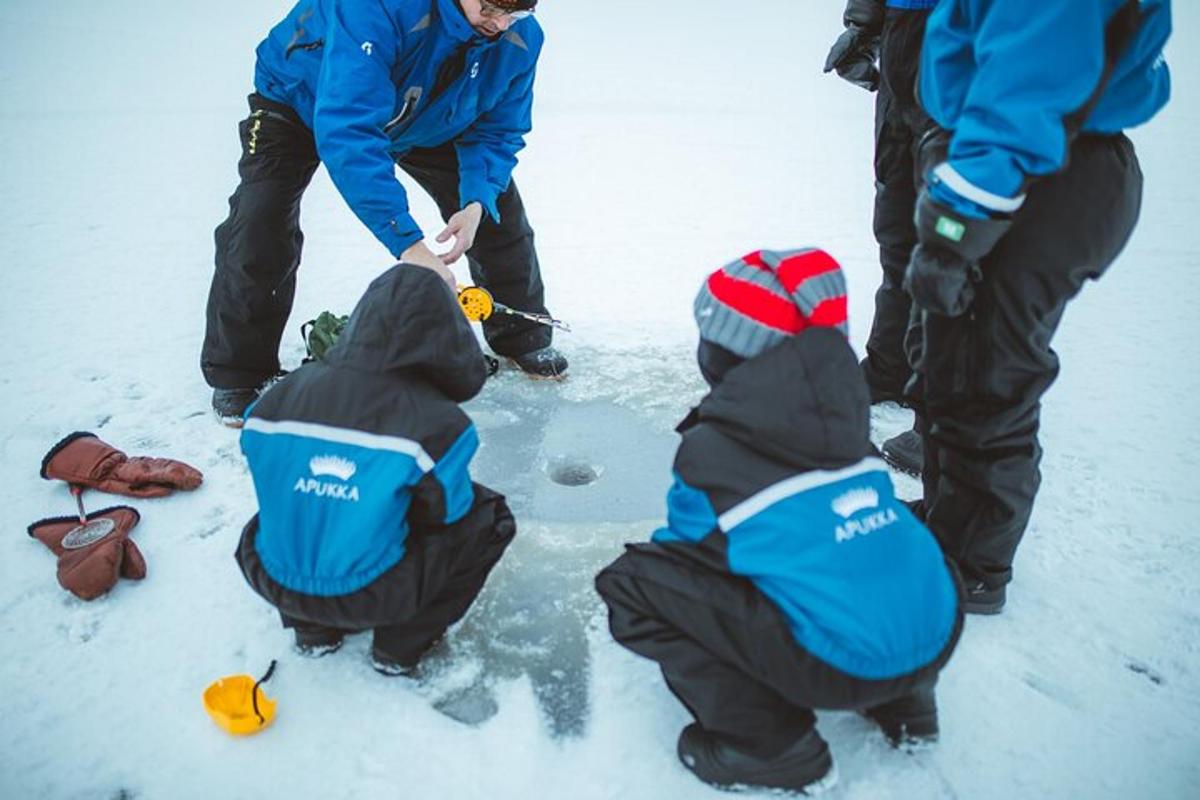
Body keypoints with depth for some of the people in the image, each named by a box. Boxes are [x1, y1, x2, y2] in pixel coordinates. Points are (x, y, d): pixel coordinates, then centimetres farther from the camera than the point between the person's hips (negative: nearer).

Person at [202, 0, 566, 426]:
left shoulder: (521, 36, -24)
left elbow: (497, 131, -14)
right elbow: (347, 131, -50)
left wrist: (477, 202, -36)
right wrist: (408, 244, -57)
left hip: (424, 119, 5)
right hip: (302, 98, -4)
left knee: (497, 205, -2)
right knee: (262, 221, -20)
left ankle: (522, 338, 18)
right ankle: (238, 375, -1)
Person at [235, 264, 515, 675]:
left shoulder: (281, 395, -6)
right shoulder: (435, 421, -19)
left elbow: (275, 491, 7)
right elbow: (448, 513, -5)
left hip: (277, 584, 5)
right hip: (369, 596, -5)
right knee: (490, 518, 10)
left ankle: (315, 632, 25)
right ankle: (401, 645, 12)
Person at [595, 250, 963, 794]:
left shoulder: (712, 448, -9)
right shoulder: (838, 410, 8)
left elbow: (688, 544, 7)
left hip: (841, 663, -7)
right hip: (938, 632, 7)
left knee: (630, 582, -3)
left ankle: (771, 745, 2)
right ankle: (902, 700, 27)